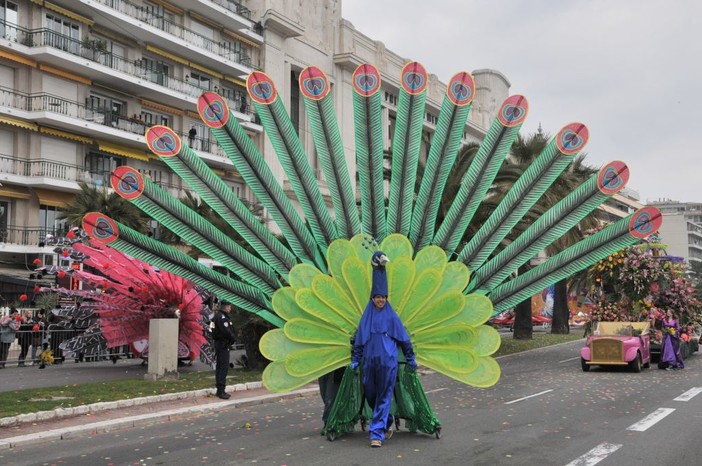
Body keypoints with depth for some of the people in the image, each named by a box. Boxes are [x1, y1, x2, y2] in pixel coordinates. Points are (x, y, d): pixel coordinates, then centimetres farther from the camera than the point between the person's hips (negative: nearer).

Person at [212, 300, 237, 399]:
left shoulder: (218, 316, 17)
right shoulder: (222, 317, -17)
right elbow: (227, 331, -24)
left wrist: (232, 338, 3)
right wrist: (233, 339, -8)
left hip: (219, 343, 11)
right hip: (223, 345, -11)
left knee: (220, 367, 14)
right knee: (224, 367, -12)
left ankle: (219, 390, 20)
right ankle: (221, 391, -14)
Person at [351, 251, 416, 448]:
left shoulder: (391, 316, 3)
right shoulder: (366, 317, 7)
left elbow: (404, 338, 7)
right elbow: (358, 340, 10)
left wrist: (410, 359, 8)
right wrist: (355, 361, 6)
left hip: (388, 362, -3)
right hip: (370, 361, 3)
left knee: (384, 397, -4)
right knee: (370, 395, 9)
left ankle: (377, 433, -2)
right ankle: (386, 422, 33)